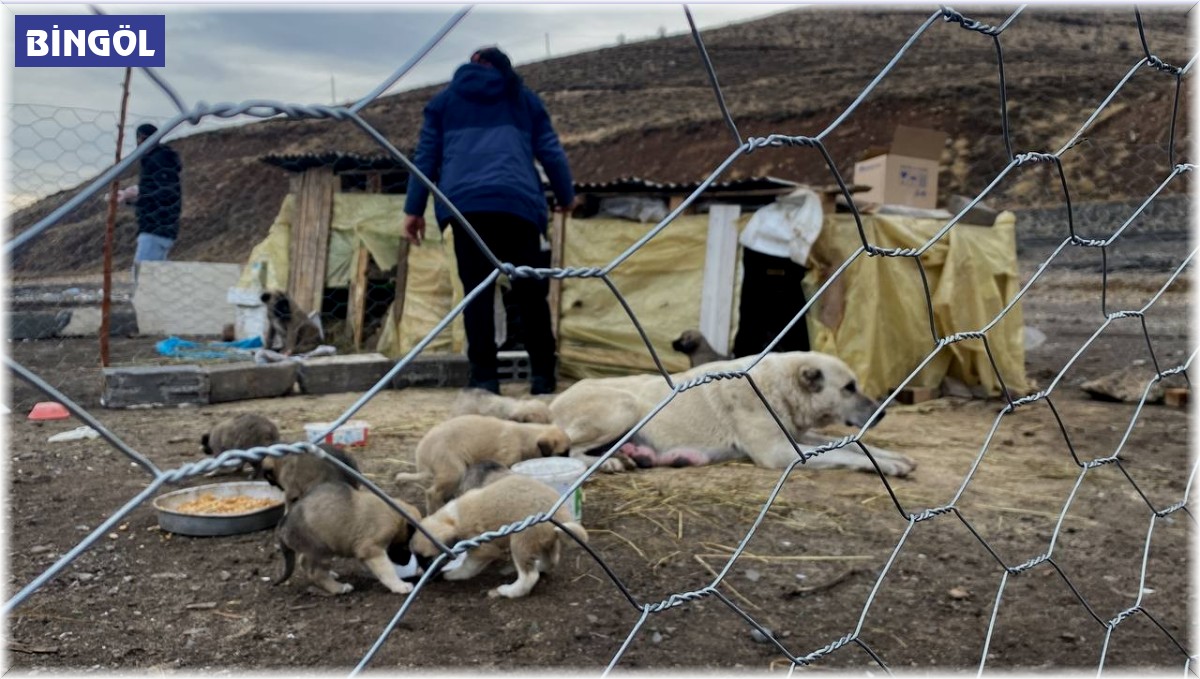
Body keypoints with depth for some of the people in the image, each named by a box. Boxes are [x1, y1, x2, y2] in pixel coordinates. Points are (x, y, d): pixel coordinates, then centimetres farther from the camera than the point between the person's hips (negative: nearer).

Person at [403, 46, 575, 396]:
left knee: (477, 291, 1)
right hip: (517, 201, 0)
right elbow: (551, 152, 19)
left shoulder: (444, 99, 23)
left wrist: (414, 208, 18)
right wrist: (565, 195, 31)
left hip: (464, 202, 0)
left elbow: (426, 156, 17)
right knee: (530, 291, 4)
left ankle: (484, 376, -3)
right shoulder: (525, 98, 23)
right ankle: (543, 373, 3)